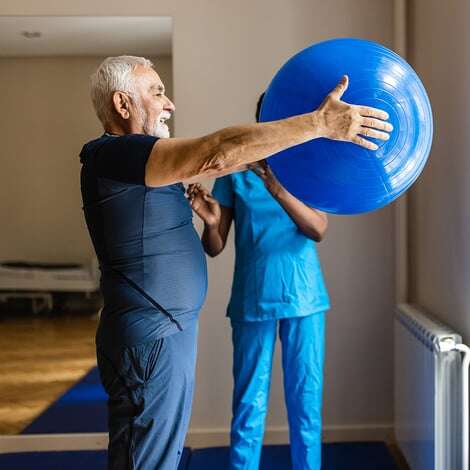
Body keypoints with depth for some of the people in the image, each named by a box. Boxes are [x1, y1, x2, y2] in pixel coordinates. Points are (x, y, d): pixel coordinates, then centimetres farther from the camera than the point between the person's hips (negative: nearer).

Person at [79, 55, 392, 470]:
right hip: (151, 340, -10)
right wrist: (318, 123, -26)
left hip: (166, 331, 10)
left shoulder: (137, 161, 14)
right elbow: (219, 152, -27)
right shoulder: (113, 155, -18)